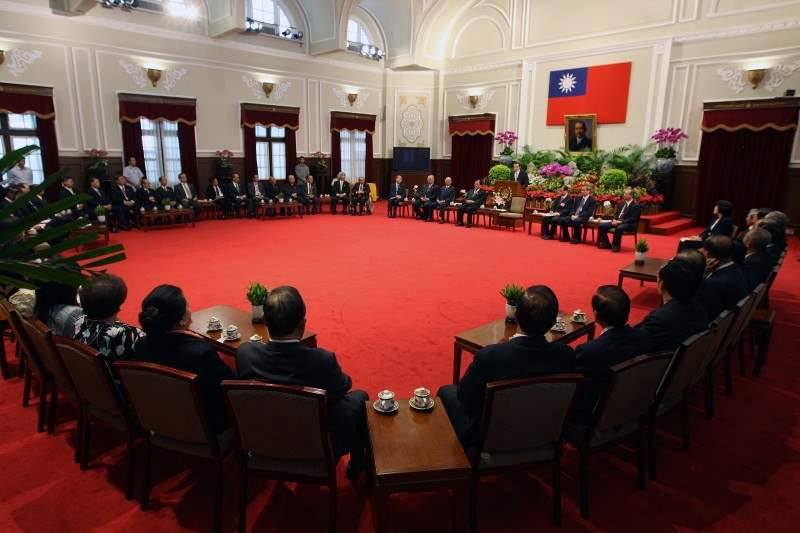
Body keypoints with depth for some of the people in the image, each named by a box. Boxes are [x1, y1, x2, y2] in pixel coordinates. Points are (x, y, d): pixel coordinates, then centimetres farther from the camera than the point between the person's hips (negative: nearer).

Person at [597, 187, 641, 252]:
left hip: (629, 225, -8)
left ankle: (616, 246, -20)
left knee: (618, 228, -40)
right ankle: (606, 244, 3)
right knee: (601, 225, -6)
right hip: (617, 222, 8)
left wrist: (620, 222, -23)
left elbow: (633, 219, -16)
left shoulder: (636, 206, -8)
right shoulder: (622, 203, 14)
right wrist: (614, 219, -3)